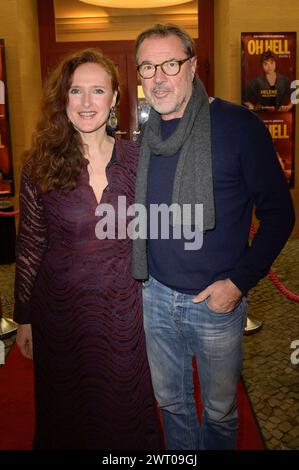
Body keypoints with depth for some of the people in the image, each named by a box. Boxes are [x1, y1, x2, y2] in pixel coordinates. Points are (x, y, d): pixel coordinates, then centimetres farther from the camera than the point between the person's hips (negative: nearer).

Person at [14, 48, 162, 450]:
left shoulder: (137, 159, -5)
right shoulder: (41, 165, -8)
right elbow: (29, 247, -2)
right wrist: (24, 318, 2)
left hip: (123, 308, 1)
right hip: (60, 308, 0)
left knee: (124, 409, 18)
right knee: (65, 416, 20)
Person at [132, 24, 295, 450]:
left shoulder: (238, 126, -13)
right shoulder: (144, 136, 2)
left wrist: (239, 282, -15)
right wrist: (140, 275, 7)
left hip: (217, 300, -4)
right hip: (156, 295, 5)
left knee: (219, 409, 17)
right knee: (170, 400, 22)